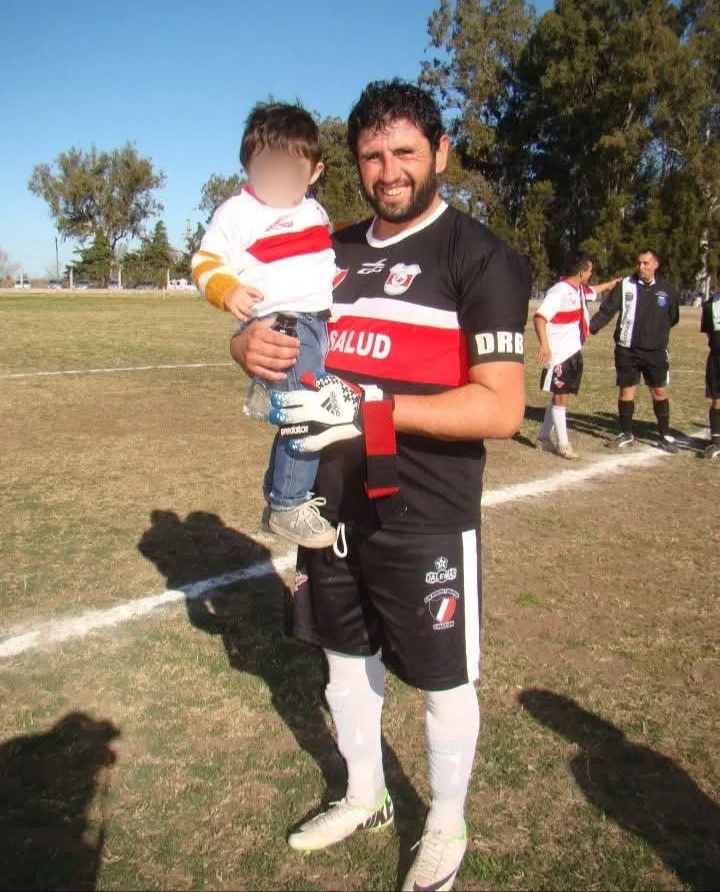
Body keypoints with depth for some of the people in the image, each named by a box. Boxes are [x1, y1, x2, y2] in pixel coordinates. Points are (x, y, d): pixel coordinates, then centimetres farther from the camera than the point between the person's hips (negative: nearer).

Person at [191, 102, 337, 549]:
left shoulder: (315, 212, 18)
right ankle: (289, 506, -10)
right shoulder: (237, 212, -3)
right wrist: (227, 290, -23)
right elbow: (207, 261, -6)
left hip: (320, 323, 8)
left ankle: (279, 495, 32)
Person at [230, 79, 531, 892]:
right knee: (346, 656, 21)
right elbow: (279, 325, 14)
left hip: (426, 519, -6)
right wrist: (251, 344, -12)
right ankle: (364, 798, 46)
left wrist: (372, 408, -29)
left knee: (443, 681, 10)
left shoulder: (477, 258, -11)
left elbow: (502, 408, -19)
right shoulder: (337, 252, 8)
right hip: (335, 505, 7)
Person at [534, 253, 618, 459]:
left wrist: (611, 284, 45)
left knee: (560, 396, 13)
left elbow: (593, 290, 36)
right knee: (561, 397, -4)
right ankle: (563, 445, 3)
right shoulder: (560, 291, -19)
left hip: (573, 353, 9)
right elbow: (539, 317, -28)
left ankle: (544, 438, 24)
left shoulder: (579, 289, 10)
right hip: (559, 355, -9)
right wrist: (544, 345, -38)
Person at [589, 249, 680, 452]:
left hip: (656, 351, 1)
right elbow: (606, 311, -8)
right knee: (626, 390, 5)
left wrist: (659, 334, 5)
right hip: (627, 350, -1)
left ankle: (664, 435, 18)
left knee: (660, 391, 5)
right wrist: (590, 328, -20)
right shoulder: (624, 286, -2)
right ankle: (626, 434, 20)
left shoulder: (667, 289, 3)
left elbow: (673, 318, 14)